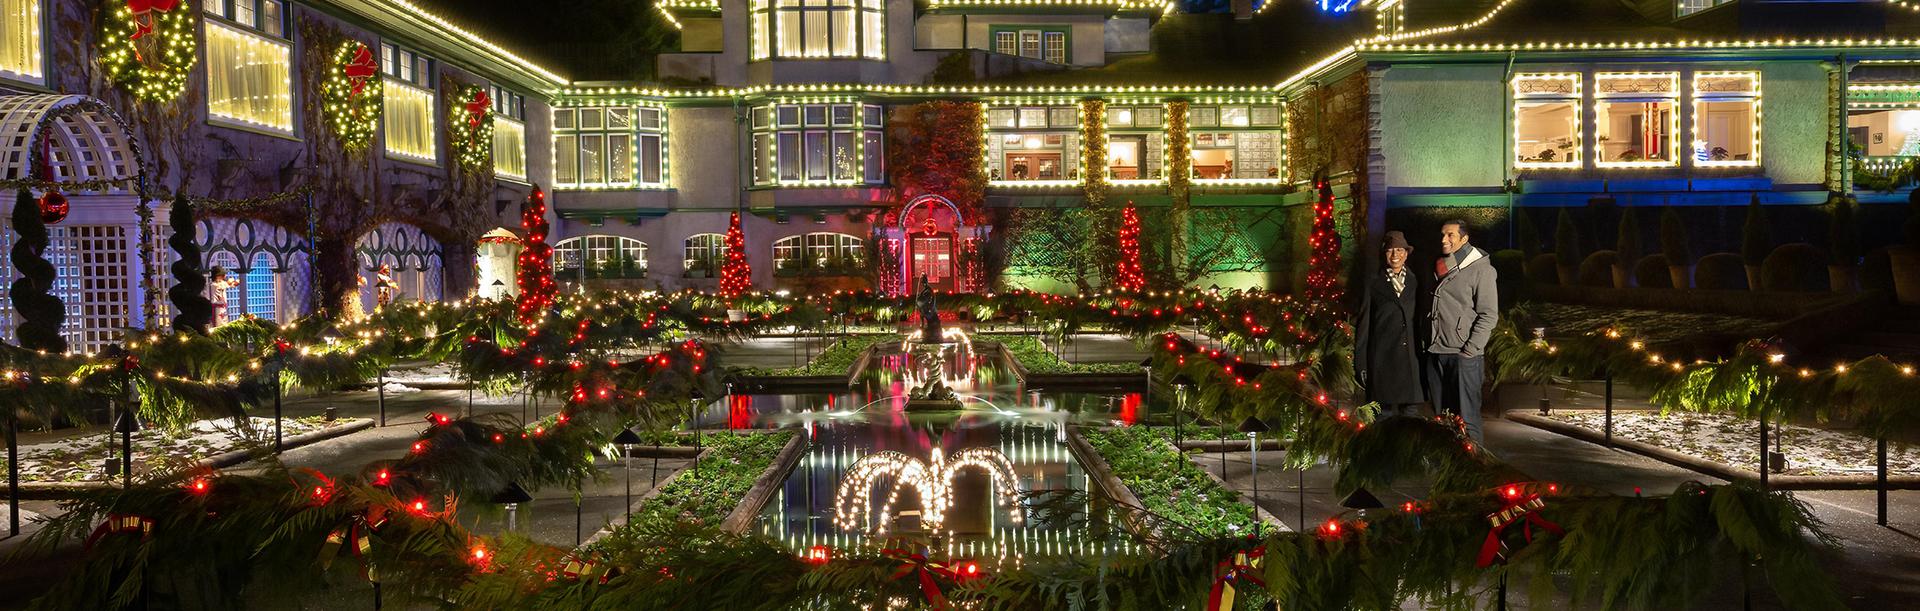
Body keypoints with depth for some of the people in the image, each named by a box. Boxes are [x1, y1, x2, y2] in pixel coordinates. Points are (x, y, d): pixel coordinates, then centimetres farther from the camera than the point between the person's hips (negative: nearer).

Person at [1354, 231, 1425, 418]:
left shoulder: (1415, 282, 12)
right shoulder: (1373, 282, 7)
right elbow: (1363, 323, 5)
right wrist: (1361, 364, 0)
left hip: (1411, 360, 2)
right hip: (1382, 359, -2)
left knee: (1411, 412, 0)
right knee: (1383, 413, -1)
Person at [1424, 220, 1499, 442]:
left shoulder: (1480, 268, -5)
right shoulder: (1439, 268, 16)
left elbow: (1489, 315, -9)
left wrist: (1470, 351, -14)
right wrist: (1427, 344, 12)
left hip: (1464, 356, -6)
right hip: (1435, 354, 6)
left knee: (1466, 418, -6)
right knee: (1441, 416, 9)